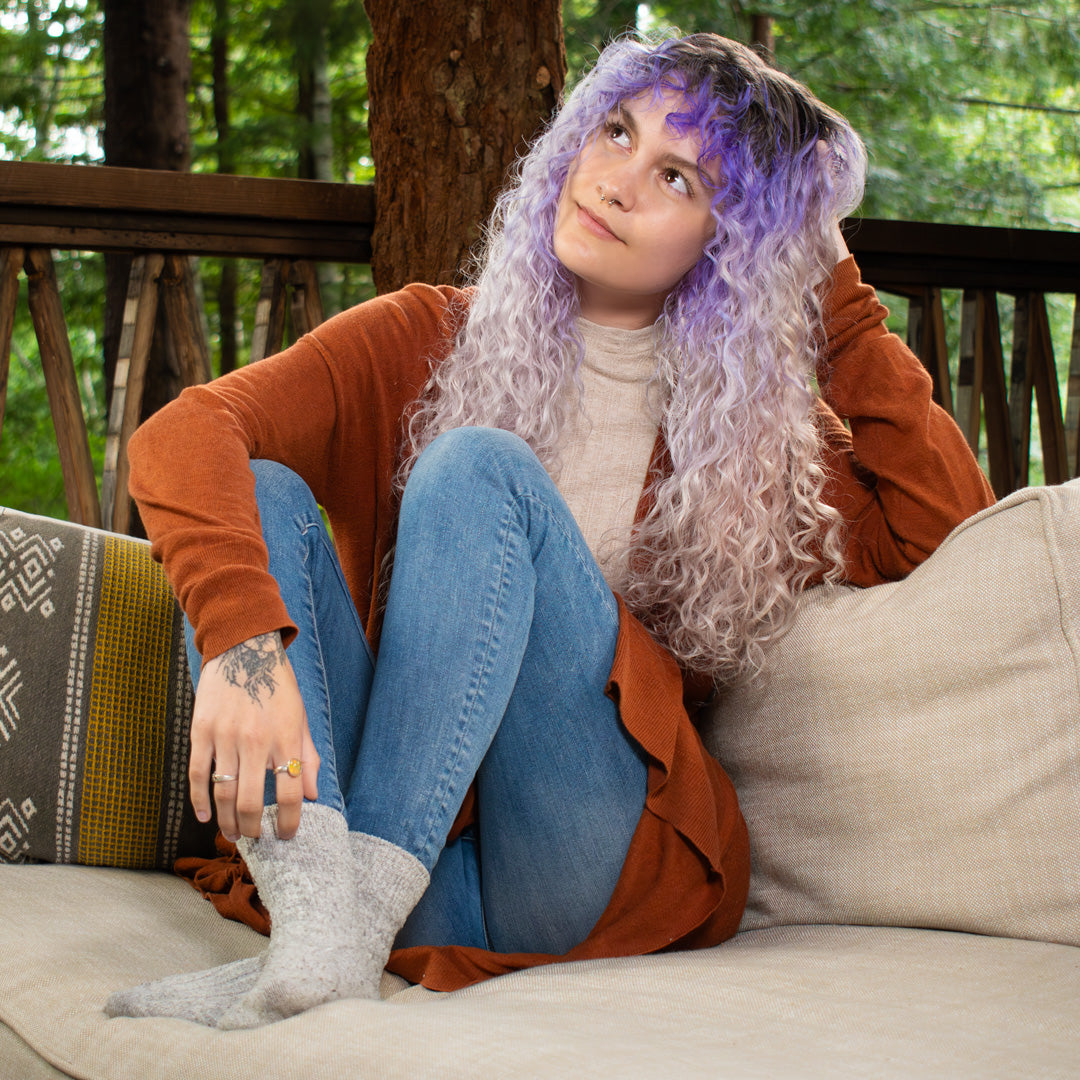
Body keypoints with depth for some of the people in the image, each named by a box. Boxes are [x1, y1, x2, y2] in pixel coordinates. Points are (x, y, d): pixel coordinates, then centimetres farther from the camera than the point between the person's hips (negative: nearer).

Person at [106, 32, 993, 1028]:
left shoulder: (749, 419, 15)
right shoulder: (429, 340, 10)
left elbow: (943, 525, -1)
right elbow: (184, 434, -7)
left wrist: (838, 297, 6)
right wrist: (242, 638, -28)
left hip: (599, 874, -1)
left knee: (481, 469, -21)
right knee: (256, 494, -18)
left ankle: (342, 940, -32)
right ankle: (317, 901, -38)